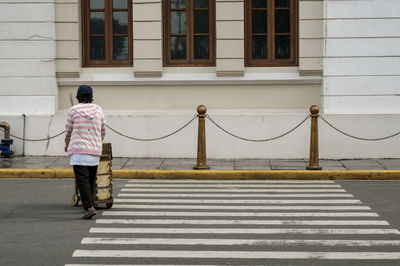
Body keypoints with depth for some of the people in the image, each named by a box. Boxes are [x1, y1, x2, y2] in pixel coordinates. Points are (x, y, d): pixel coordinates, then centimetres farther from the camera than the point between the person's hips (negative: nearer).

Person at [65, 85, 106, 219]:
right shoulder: (98, 110, 7)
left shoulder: (73, 110, -3)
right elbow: (103, 131, 18)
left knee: (82, 180, -8)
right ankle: (88, 204, 22)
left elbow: (69, 130, 9)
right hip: (95, 151, 4)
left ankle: (89, 208, -20)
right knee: (91, 179, 16)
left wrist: (67, 145, 29)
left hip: (79, 150, -4)